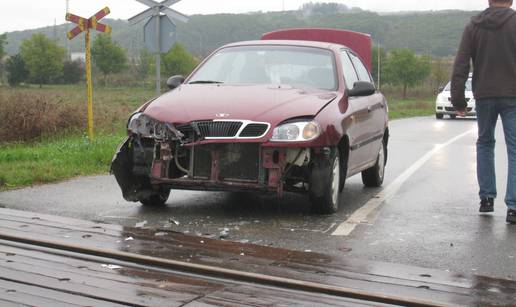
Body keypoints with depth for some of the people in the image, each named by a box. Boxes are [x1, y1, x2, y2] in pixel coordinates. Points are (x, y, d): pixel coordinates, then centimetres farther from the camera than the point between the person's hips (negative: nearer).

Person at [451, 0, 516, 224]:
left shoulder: (473, 26, 4)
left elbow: (460, 66, -1)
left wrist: (458, 100, 2)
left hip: (484, 96, 3)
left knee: (484, 143, 20)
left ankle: (487, 197, 18)